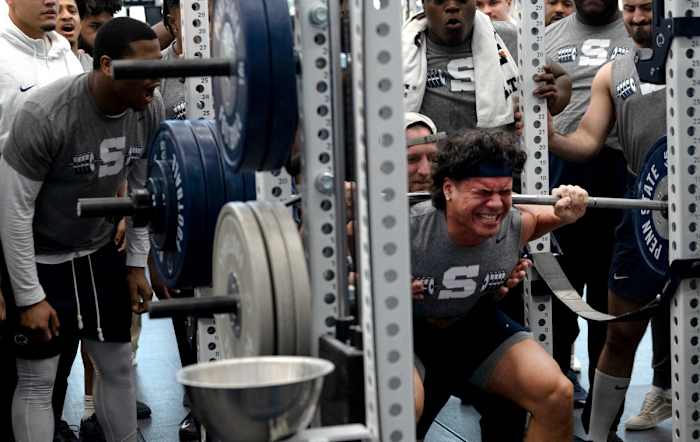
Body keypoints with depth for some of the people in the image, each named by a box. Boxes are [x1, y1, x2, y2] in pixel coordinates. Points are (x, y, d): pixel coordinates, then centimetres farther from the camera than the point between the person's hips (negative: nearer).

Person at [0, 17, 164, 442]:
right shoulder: (45, 114, -31)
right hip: (38, 257, -5)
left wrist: (137, 263, 5)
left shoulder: (151, 108, -13)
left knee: (118, 364, 12)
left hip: (100, 250, 6)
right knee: (37, 380, 0)